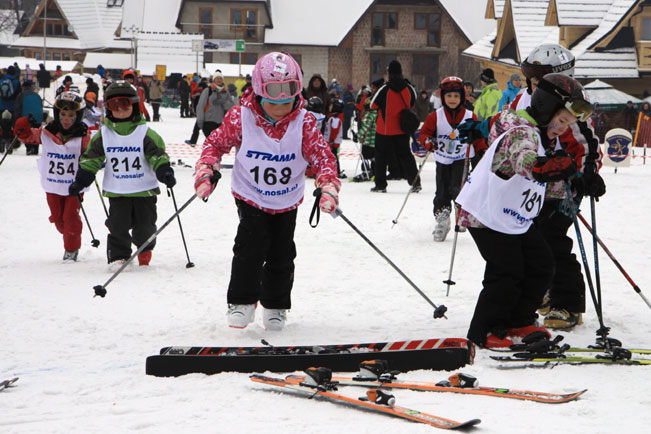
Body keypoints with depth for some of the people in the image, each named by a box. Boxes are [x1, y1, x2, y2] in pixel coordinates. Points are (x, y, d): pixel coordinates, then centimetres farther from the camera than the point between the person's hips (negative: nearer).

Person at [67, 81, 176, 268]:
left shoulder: (145, 133, -2)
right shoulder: (103, 134, 4)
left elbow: (157, 155, -5)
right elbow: (91, 158, 8)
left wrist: (165, 172, -22)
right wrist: (80, 181, 3)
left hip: (144, 190, -1)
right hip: (116, 191, 1)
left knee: (145, 226, 6)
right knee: (118, 225, -8)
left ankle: (145, 249, 33)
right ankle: (118, 256, 5)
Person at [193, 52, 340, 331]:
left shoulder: (304, 123, -16)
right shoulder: (241, 117, -18)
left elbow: (322, 156, -13)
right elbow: (216, 142, -4)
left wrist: (328, 186, -28)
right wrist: (206, 171, -18)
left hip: (287, 202, 2)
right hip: (251, 197, -2)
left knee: (281, 254, 6)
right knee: (251, 245, -19)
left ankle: (276, 306, 28)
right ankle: (242, 302, -2)